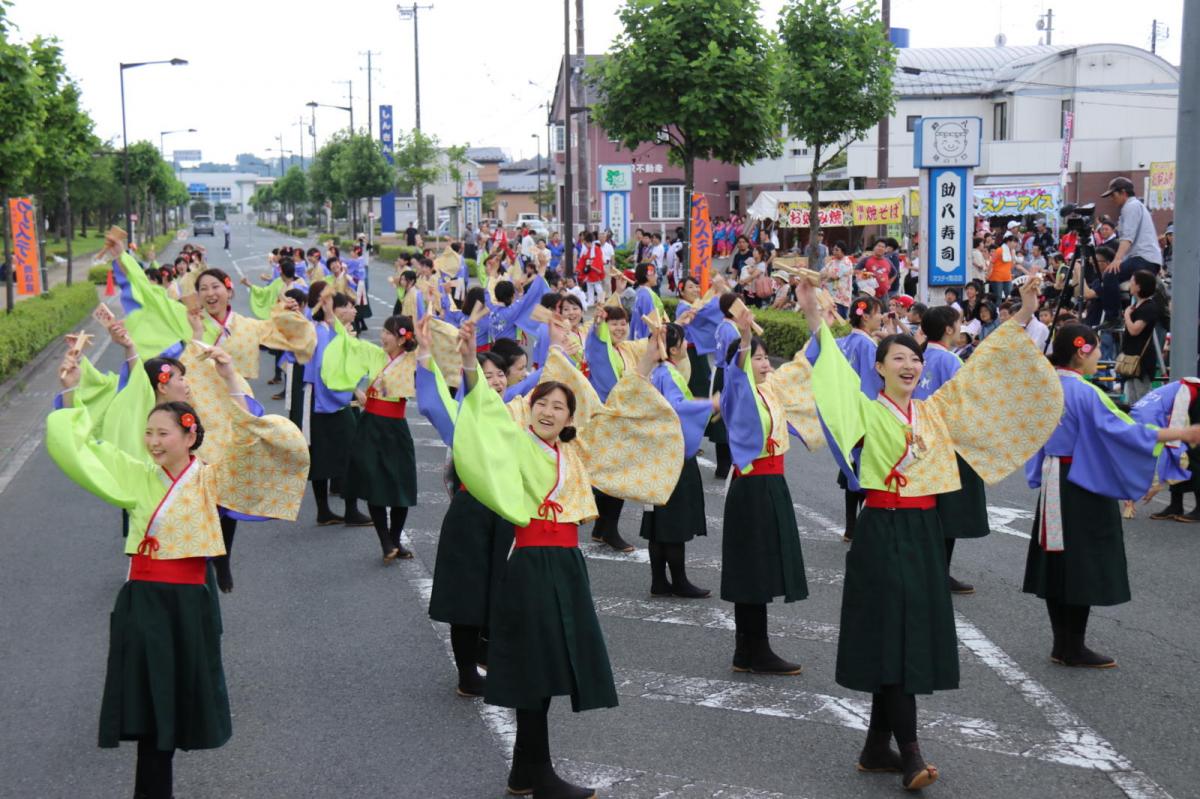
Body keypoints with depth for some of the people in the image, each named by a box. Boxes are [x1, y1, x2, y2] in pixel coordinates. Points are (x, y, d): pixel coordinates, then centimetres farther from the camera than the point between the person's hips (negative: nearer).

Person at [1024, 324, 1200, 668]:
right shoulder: (1085, 393, -19)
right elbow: (1122, 430, -23)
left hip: (1052, 484, 8)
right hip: (1082, 488, -8)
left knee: (1058, 560, 11)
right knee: (1084, 563, 0)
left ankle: (1062, 645, 17)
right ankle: (1074, 648, 6)